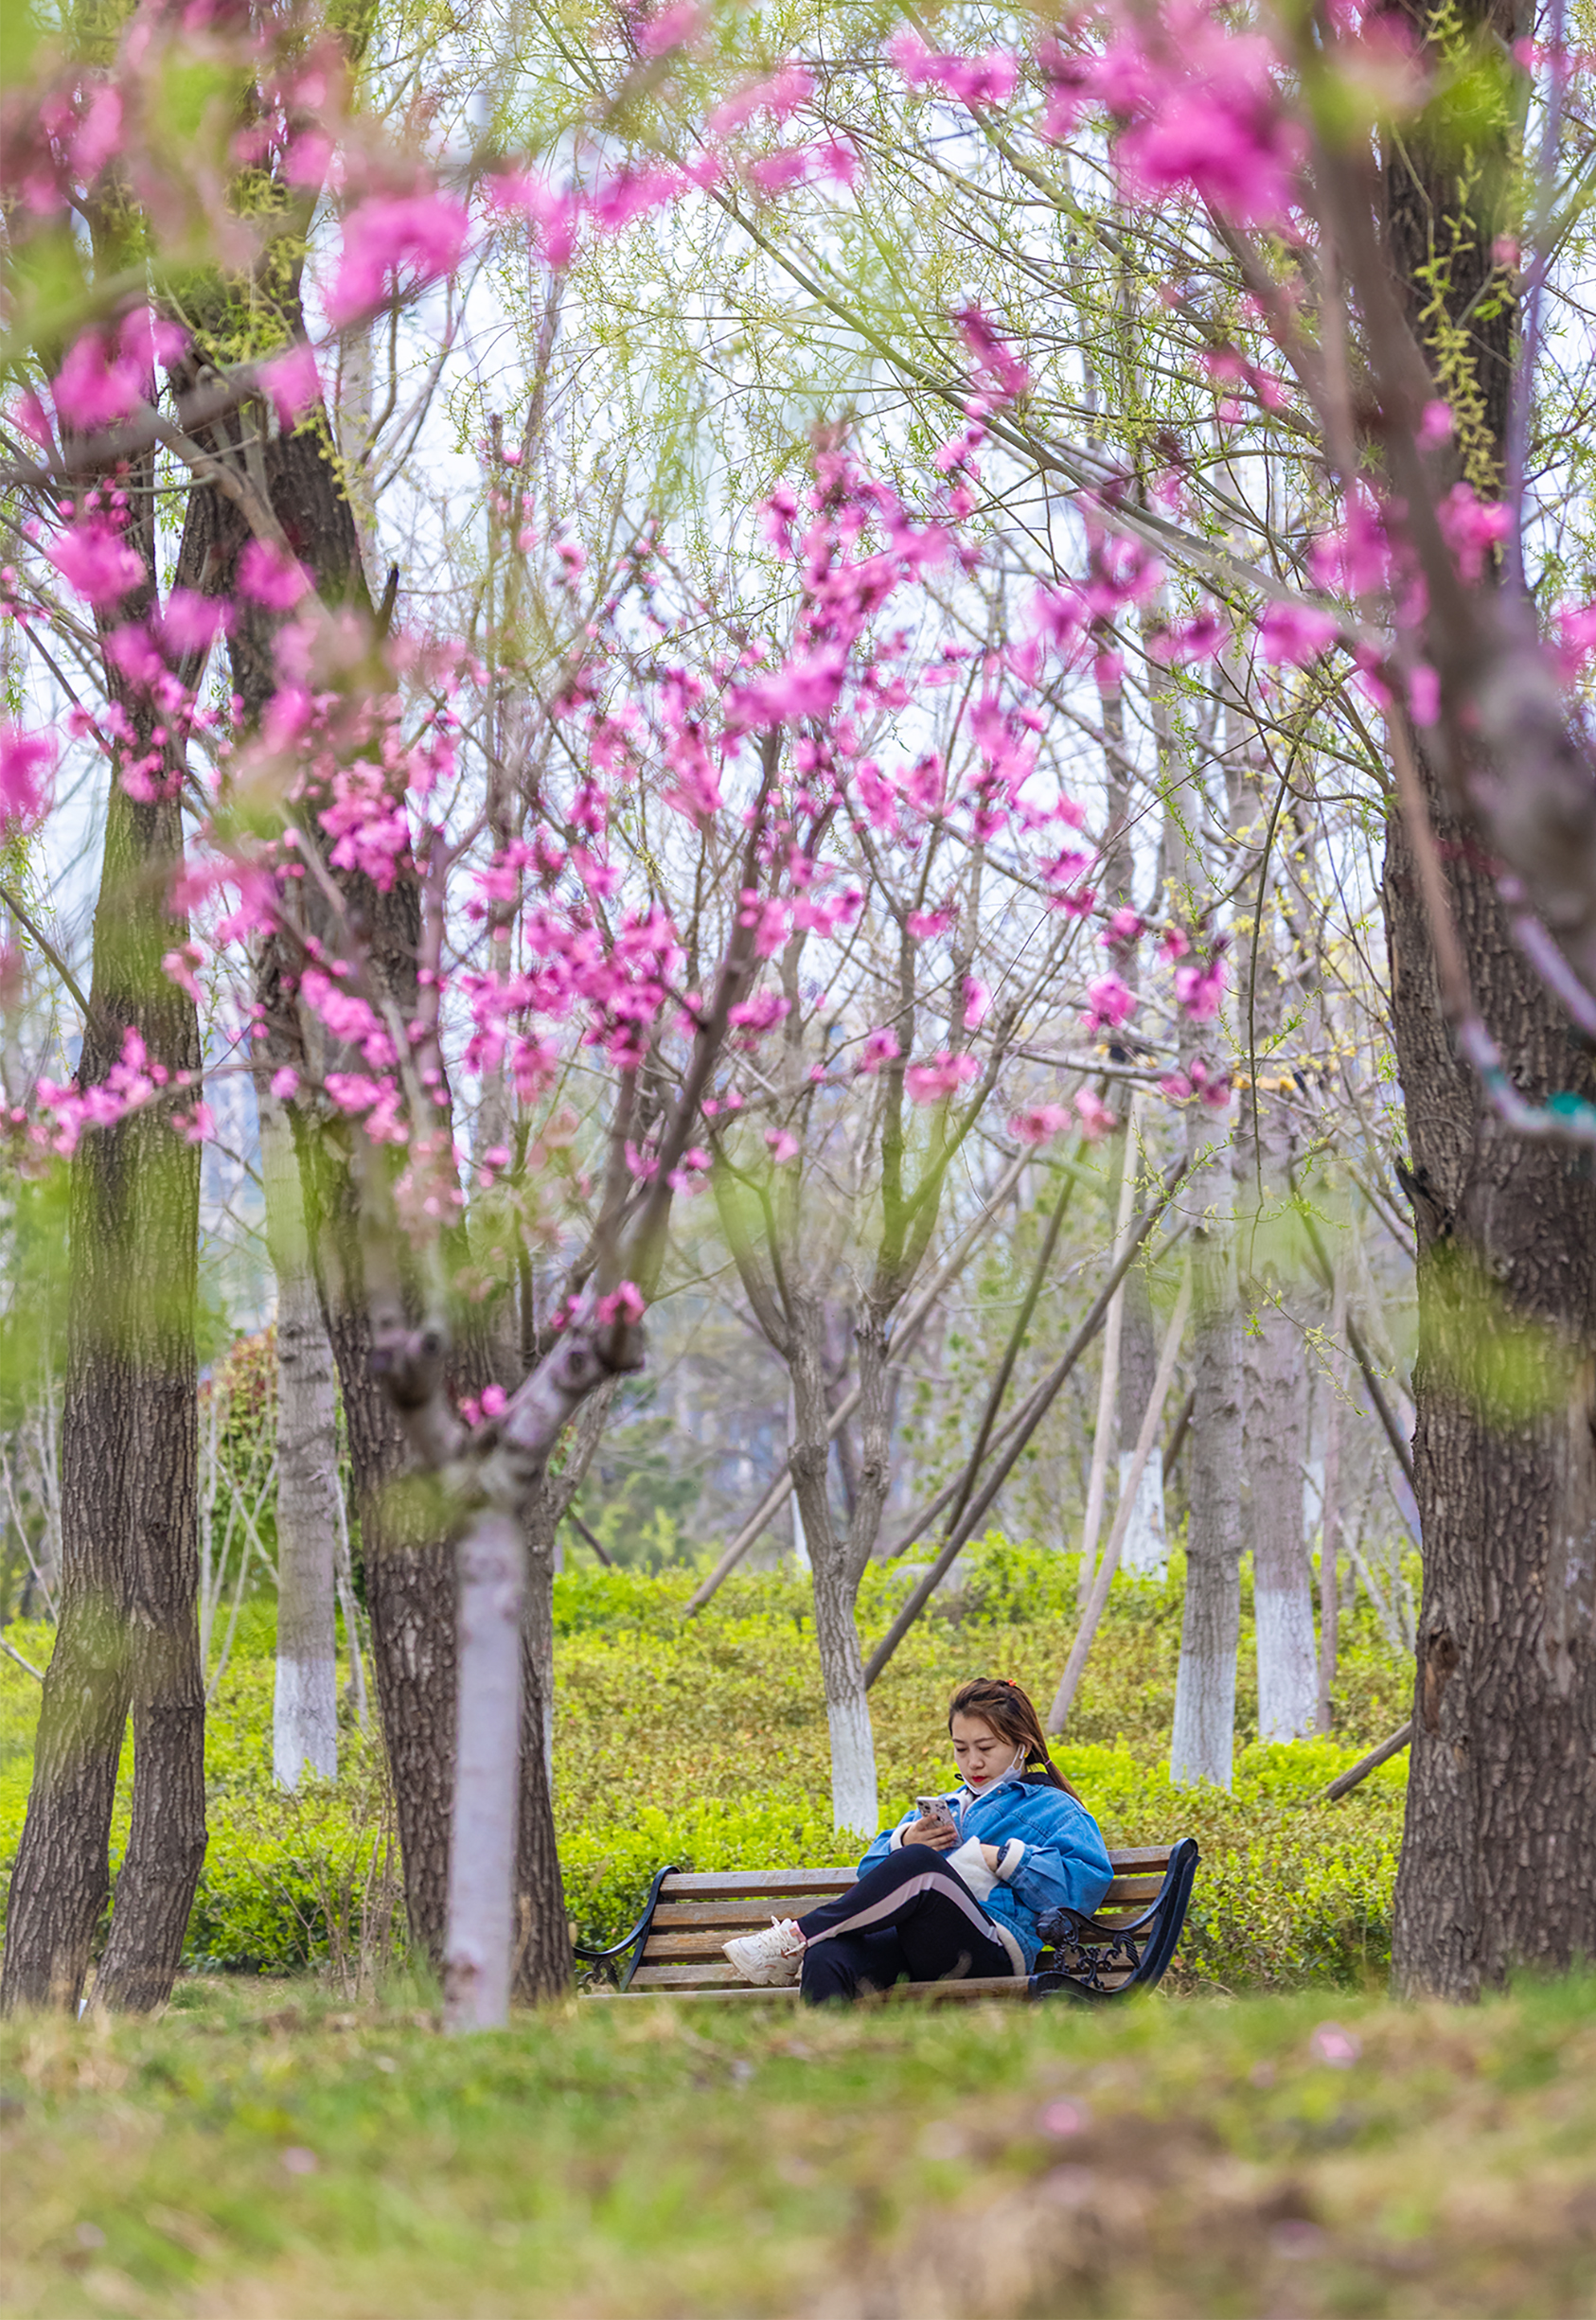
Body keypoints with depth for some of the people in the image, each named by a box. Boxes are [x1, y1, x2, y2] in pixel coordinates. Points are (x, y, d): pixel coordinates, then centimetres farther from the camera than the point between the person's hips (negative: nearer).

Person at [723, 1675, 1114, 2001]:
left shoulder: (1053, 1808, 20)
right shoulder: (942, 1808, 39)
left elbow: (1089, 1881, 0)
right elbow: (870, 1869, 29)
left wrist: (1001, 1858, -3)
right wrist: (905, 1841, 7)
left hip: (995, 1948, -5)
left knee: (920, 1864, -37)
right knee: (826, 1958, -32)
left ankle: (795, 1939, -27)